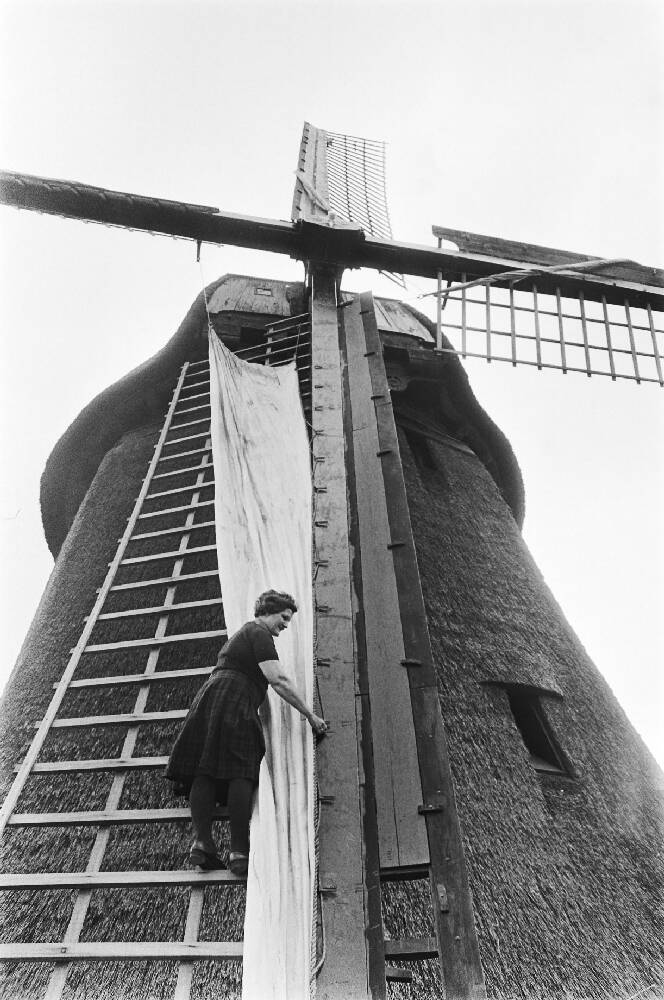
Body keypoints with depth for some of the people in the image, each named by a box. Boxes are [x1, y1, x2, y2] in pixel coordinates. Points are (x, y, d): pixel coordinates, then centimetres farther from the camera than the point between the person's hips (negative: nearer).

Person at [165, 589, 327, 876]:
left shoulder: (241, 633, 29)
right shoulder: (259, 633, -1)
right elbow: (278, 680, -11)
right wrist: (310, 715, -7)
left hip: (209, 697, 9)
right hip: (234, 704, -9)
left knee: (205, 773, 0)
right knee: (241, 775, -8)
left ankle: (201, 841, -5)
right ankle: (239, 851, -7)